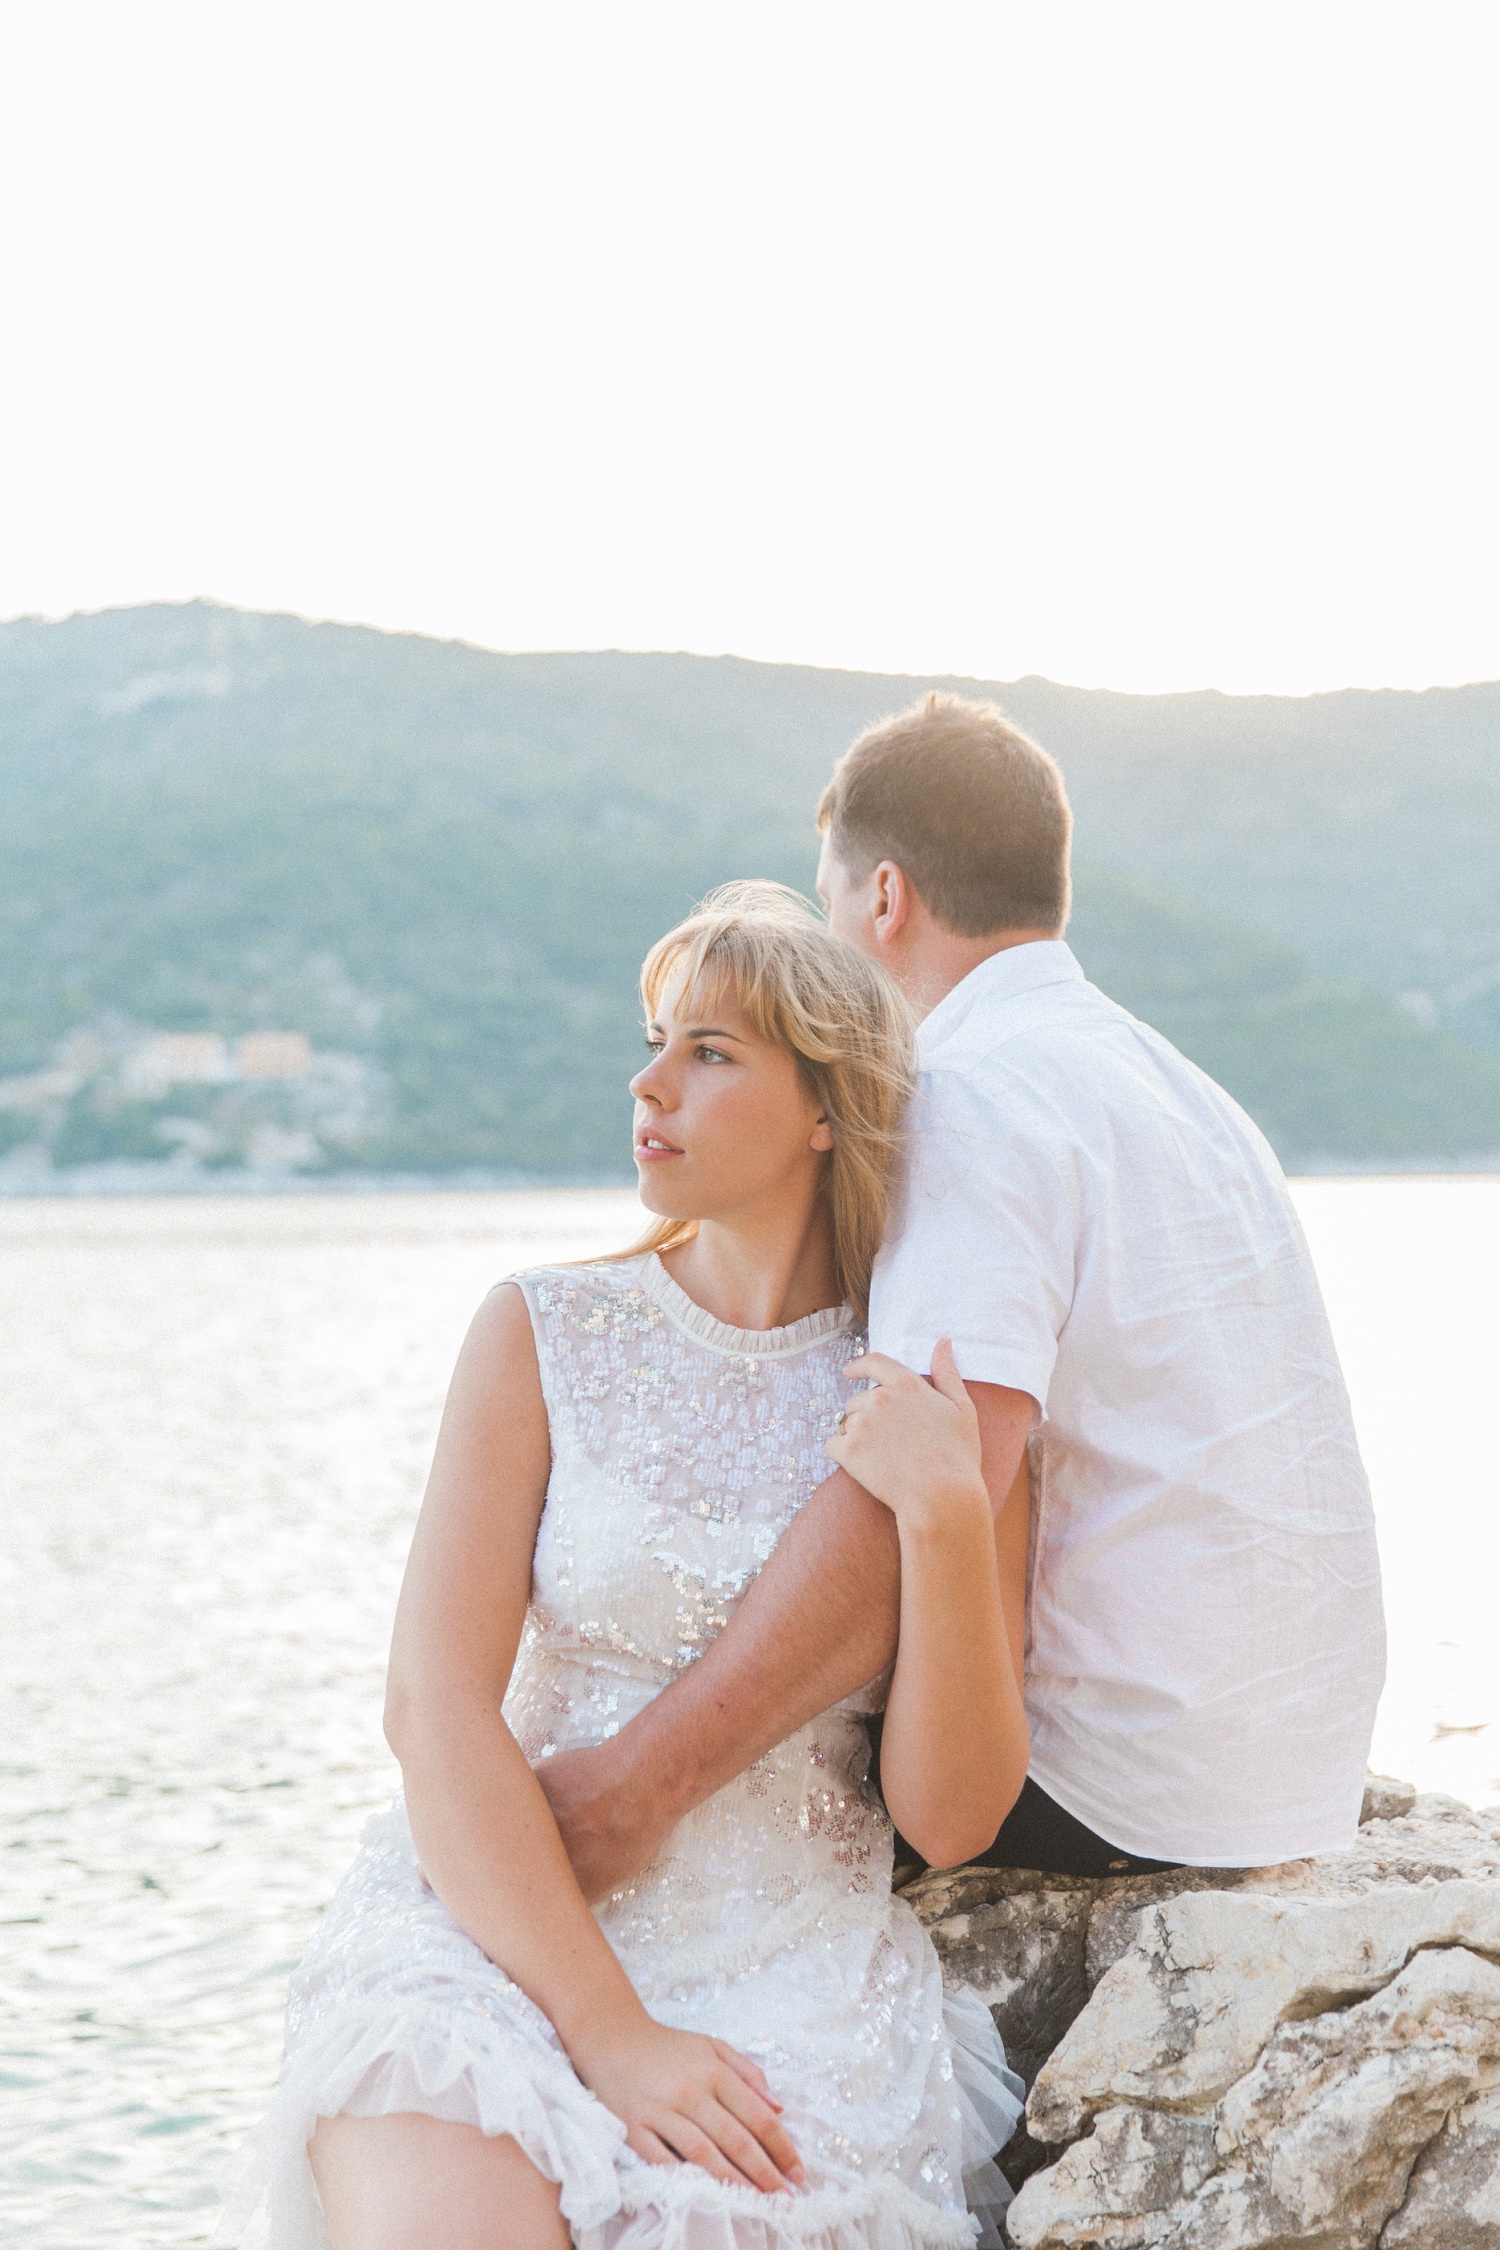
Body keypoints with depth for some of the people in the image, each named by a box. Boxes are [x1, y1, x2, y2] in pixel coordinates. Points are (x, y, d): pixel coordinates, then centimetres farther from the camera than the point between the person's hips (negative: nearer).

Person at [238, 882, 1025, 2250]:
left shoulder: (924, 1402, 4)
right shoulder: (547, 1335, 3)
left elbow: (954, 1813, -1)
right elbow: (437, 1709, -5)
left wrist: (946, 1519, -15)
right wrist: (609, 2033, -14)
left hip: (801, 1971, 1)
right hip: (507, 1927, -1)